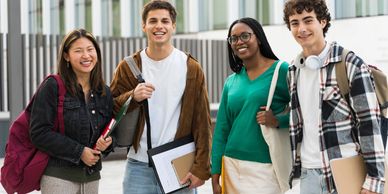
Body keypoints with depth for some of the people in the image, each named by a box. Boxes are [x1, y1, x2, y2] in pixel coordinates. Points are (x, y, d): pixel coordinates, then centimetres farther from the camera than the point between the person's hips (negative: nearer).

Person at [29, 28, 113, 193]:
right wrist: (79, 152, -14)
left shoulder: (104, 93, 10)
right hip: (58, 176, -5)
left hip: (91, 177, 5)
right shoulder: (52, 87, -6)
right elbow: (39, 133, -13)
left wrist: (106, 143, -7)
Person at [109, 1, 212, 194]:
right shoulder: (129, 67, 3)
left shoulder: (191, 68, 1)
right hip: (139, 166, 1)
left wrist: (201, 168, -7)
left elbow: (201, 123, -1)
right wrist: (132, 97, -15)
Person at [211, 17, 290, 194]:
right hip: (233, 166, 5)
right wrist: (215, 176, 7)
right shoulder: (231, 82, 10)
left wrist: (278, 121, -21)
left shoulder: (282, 71, -4)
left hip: (267, 167, -4)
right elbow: (221, 130, 10)